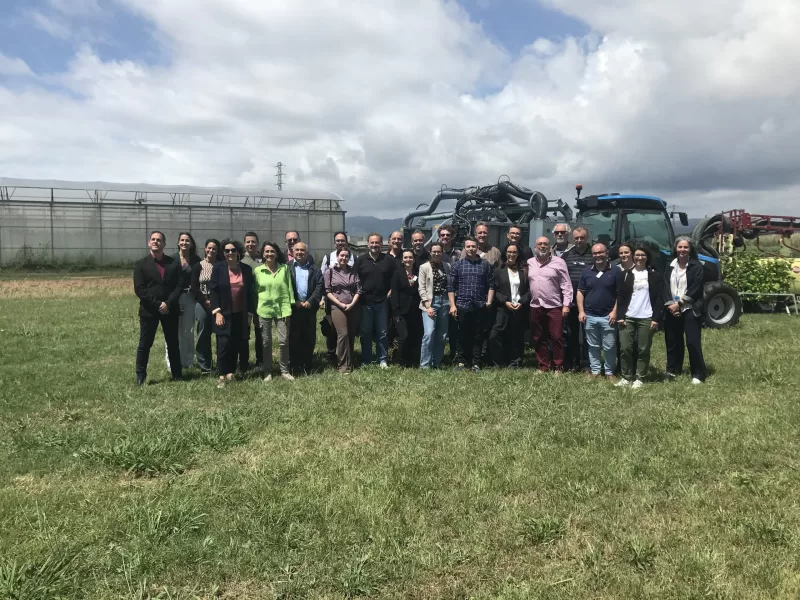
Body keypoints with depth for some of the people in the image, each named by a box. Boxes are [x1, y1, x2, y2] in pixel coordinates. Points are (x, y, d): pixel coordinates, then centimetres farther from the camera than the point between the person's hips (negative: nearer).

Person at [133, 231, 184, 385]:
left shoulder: (174, 263, 7)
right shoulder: (141, 264, 2)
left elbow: (179, 285, 0)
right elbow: (139, 289, -6)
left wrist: (168, 303, -13)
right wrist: (157, 304, -14)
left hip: (170, 309, 2)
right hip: (148, 310, -2)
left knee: (173, 343, 9)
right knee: (145, 344, 3)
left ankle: (177, 374, 18)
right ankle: (140, 375, 13)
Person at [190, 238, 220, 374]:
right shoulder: (198, 266, 3)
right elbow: (194, 287, -1)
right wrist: (206, 301, -9)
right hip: (202, 304, 0)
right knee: (203, 335, 3)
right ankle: (204, 367, 10)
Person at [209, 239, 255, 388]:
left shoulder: (246, 269, 4)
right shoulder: (218, 268, -2)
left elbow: (250, 292, 7)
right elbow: (213, 291, -5)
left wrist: (251, 312, 4)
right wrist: (217, 312, -12)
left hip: (241, 314, 3)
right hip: (224, 314, -2)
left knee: (237, 345, 5)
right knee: (223, 344, -6)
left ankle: (230, 372, 18)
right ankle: (222, 376, 1)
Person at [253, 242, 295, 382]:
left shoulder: (284, 268, 2)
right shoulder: (258, 270, 2)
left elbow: (289, 288, 3)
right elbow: (255, 291, 5)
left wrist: (289, 308, -2)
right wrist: (254, 309, 1)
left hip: (282, 309, 0)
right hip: (264, 310, 0)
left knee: (284, 341, 1)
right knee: (266, 342, 6)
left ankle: (285, 371, 14)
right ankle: (267, 372, 17)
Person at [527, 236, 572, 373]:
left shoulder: (559, 262, -2)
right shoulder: (529, 263, 9)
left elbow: (566, 285, -4)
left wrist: (566, 304, -9)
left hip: (554, 306, -4)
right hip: (535, 307, 4)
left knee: (556, 338, -1)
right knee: (538, 339, 9)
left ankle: (558, 367, 9)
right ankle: (543, 366, 20)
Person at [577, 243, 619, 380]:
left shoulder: (615, 271, -1)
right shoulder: (587, 271, 7)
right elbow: (580, 292, 10)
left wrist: (615, 311, -9)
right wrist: (581, 311, 1)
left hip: (608, 316, -3)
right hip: (590, 316, 3)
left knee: (609, 347, 3)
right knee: (593, 346, 10)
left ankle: (609, 372, 14)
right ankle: (595, 371, 19)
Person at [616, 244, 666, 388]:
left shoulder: (654, 275, 4)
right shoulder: (624, 274, 7)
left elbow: (659, 298, 2)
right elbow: (620, 297, 4)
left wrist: (655, 318, -6)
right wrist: (620, 316, -5)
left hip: (646, 318, -1)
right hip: (627, 317, 1)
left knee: (644, 349, 3)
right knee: (625, 347, -2)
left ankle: (639, 378, 11)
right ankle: (626, 377, 8)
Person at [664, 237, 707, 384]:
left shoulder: (696, 266, -3)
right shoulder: (670, 267, 11)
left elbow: (695, 289, -10)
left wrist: (679, 303, -12)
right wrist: (670, 304, -8)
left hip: (690, 309, -4)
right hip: (672, 310, 4)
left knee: (693, 342, -7)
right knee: (672, 342, 9)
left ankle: (698, 374, 2)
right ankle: (673, 371, 21)